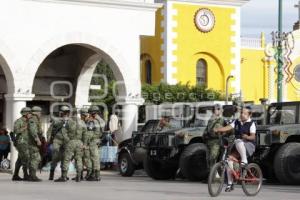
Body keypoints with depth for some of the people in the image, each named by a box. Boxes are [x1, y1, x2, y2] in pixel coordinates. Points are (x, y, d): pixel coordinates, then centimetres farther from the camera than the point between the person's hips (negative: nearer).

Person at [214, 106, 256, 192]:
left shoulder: (251, 124, -4)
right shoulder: (236, 122, 10)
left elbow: (253, 136, -14)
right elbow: (228, 127, -4)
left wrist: (247, 137, -37)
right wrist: (217, 129, -21)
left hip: (249, 145, -5)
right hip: (238, 147, 5)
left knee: (238, 142, -36)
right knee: (230, 159, -14)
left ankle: (244, 160, -24)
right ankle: (230, 184, -6)